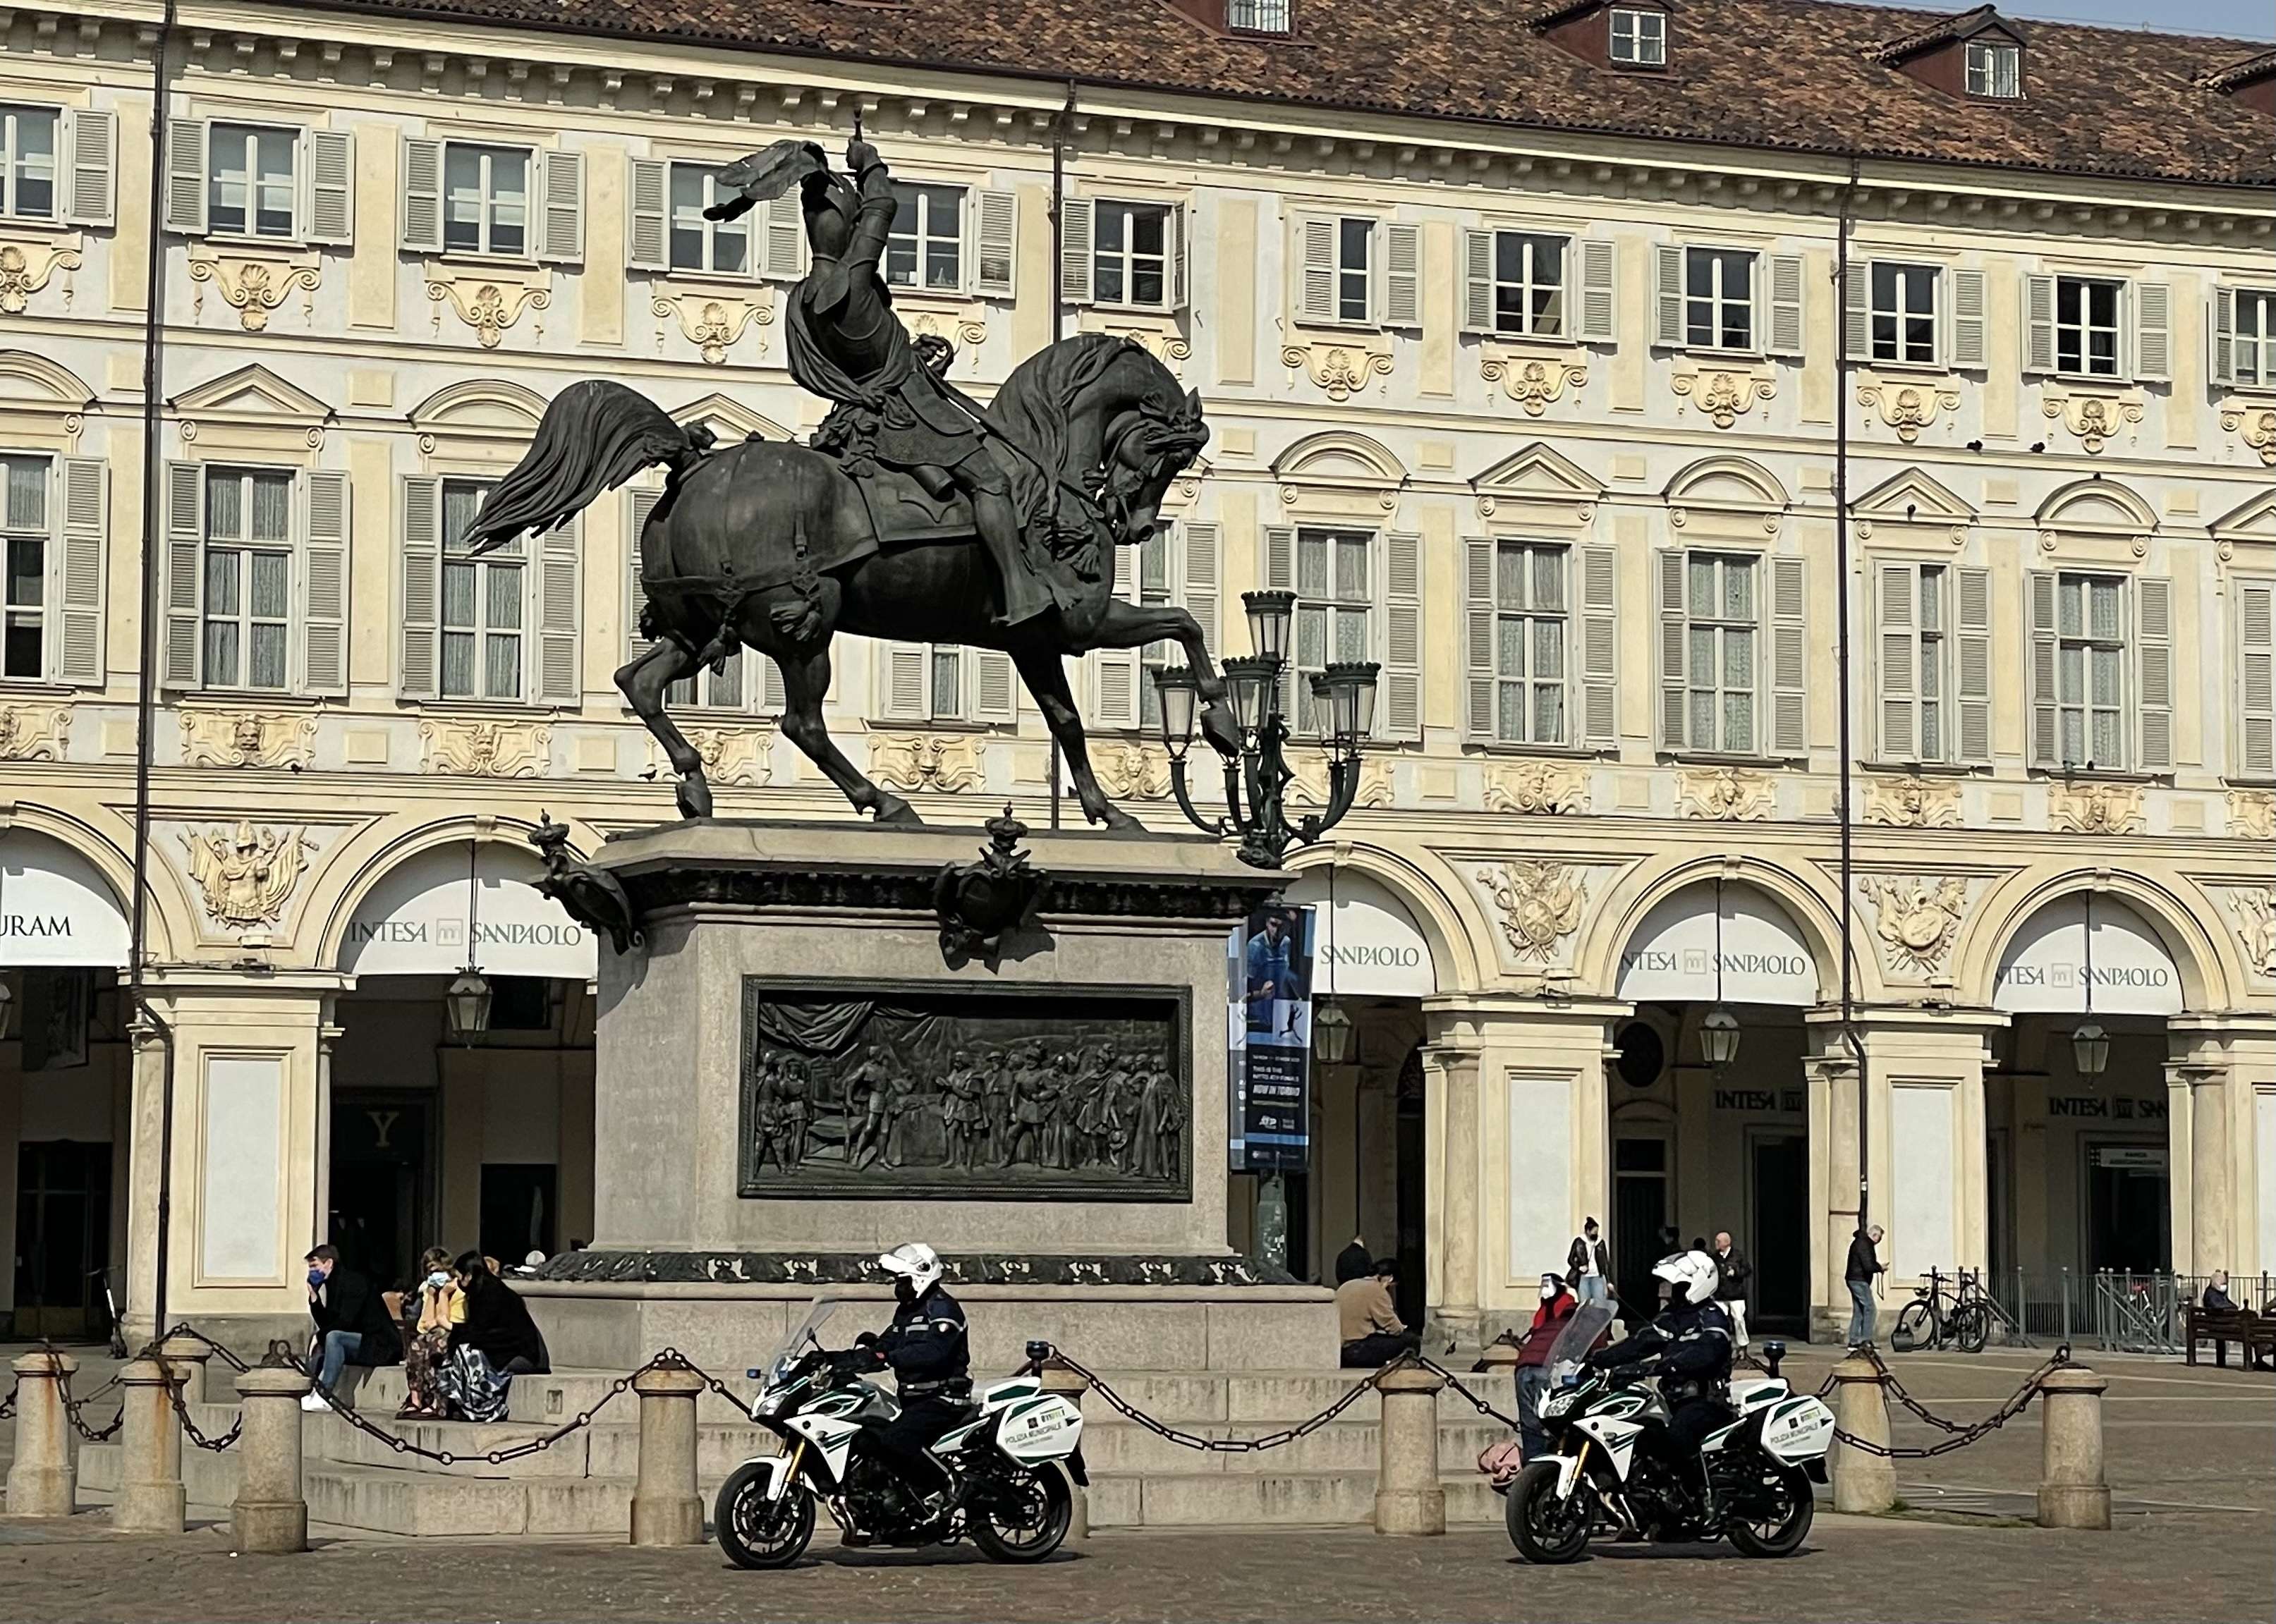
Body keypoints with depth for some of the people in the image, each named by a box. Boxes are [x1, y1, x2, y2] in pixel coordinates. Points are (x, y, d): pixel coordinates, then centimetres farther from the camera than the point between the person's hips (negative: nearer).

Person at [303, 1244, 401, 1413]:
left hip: (380, 1345, -10)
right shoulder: (333, 1284, 14)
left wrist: (320, 1335, -10)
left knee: (333, 1337, -28)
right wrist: (314, 1297, 1)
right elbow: (325, 1324, 10)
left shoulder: (352, 1282, -13)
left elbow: (346, 1321, -21)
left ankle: (324, 1395, -31)